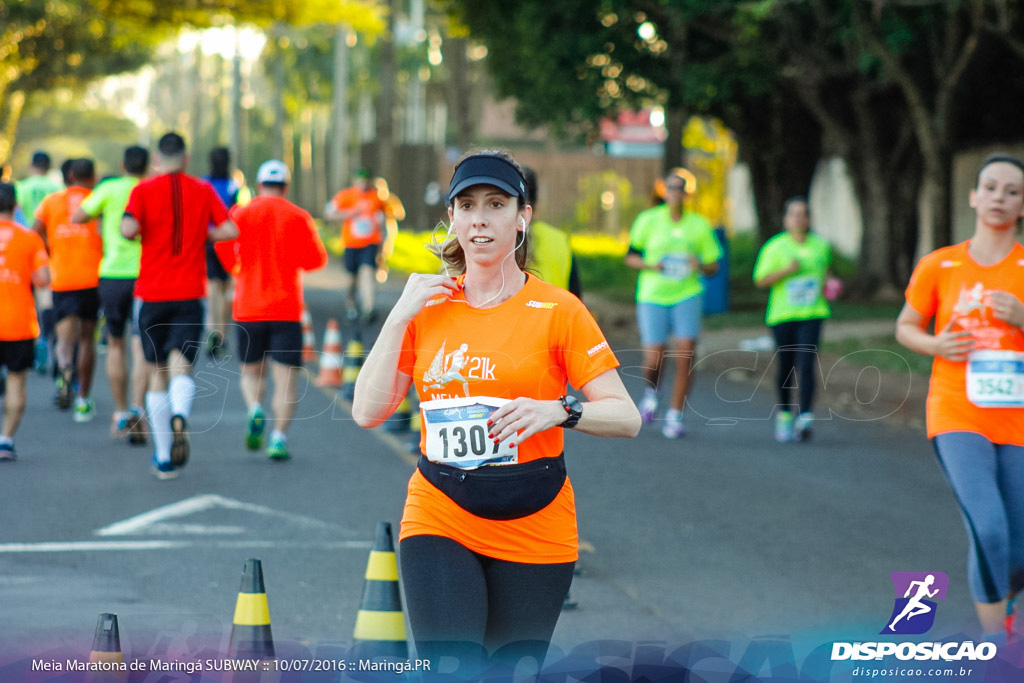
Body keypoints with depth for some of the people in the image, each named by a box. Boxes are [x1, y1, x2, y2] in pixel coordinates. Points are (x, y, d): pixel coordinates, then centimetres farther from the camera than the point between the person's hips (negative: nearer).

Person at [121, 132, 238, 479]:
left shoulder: (144, 190, 0)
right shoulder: (203, 190, 6)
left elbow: (128, 228, -16)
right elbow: (230, 230, -2)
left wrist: (132, 232, 6)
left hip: (151, 294, 0)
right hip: (190, 294, 0)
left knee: (157, 372, 10)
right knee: (181, 366, -9)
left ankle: (164, 457, 10)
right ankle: (180, 418, -43)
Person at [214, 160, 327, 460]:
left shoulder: (241, 214, 2)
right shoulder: (299, 218, 1)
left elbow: (222, 245, -12)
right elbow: (317, 259, 1)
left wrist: (236, 269, 9)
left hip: (248, 308, 1)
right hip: (287, 309, -1)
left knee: (252, 371, 16)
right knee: (286, 377, -1)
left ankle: (255, 409, -14)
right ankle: (279, 437, -15)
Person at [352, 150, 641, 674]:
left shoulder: (557, 310, -2)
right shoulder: (426, 306, 7)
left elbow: (626, 417, -4)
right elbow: (367, 412, 1)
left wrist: (558, 411, -22)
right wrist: (399, 317, -5)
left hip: (533, 527, -1)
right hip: (439, 518, 1)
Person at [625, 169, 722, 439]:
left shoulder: (699, 225, 5)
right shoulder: (648, 220, 2)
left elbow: (713, 267, 10)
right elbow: (630, 256, 8)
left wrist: (700, 265, -12)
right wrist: (649, 265, -11)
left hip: (687, 295, 1)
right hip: (652, 296, -1)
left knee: (685, 356, -10)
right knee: (654, 358, -7)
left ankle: (675, 417, 1)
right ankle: (651, 392, 28)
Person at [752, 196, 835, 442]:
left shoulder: (821, 245, 8)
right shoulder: (775, 247, -2)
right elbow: (761, 280, -5)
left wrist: (826, 284, 9)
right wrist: (786, 270, -18)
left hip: (812, 314, 1)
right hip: (783, 315, -1)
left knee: (807, 364, -15)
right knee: (785, 367, 6)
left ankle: (805, 417, -20)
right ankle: (784, 415, 26)